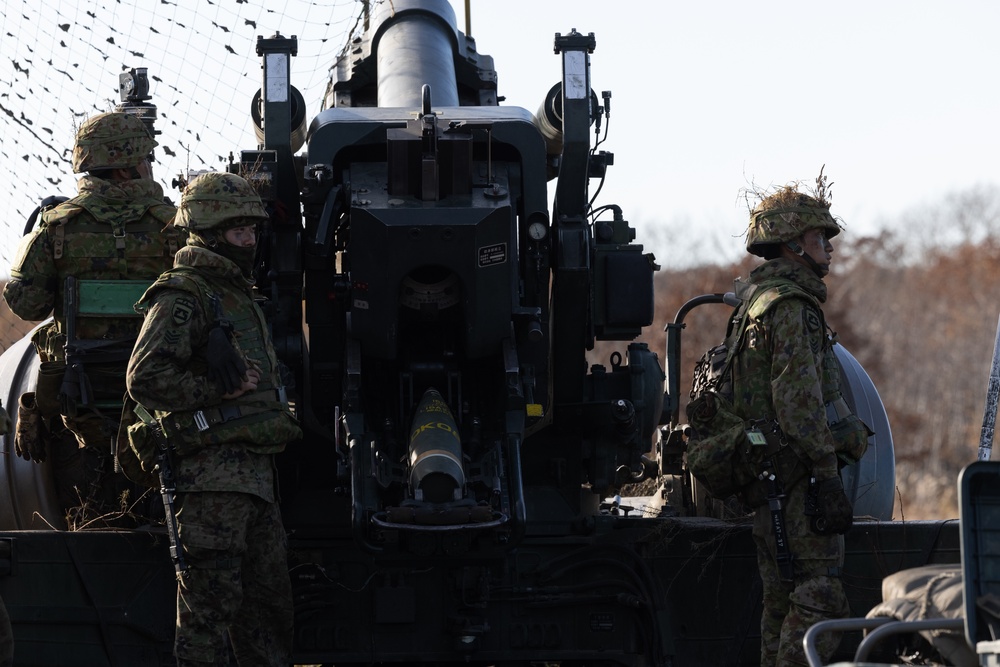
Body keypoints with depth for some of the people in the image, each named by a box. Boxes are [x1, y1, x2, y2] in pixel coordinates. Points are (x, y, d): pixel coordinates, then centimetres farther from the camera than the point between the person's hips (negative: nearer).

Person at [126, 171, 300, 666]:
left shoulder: (238, 295, 23)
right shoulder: (181, 297, -8)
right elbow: (145, 377, -20)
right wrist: (220, 391, -17)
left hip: (255, 472, 10)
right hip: (211, 473, -10)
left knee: (270, 599, 13)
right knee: (208, 604, -9)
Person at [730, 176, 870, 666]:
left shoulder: (759, 300, 21)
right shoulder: (789, 304, -12)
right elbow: (799, 400, -19)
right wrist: (827, 478, -19)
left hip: (770, 478, 10)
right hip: (798, 475, -10)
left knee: (782, 605, 11)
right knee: (817, 599, -13)